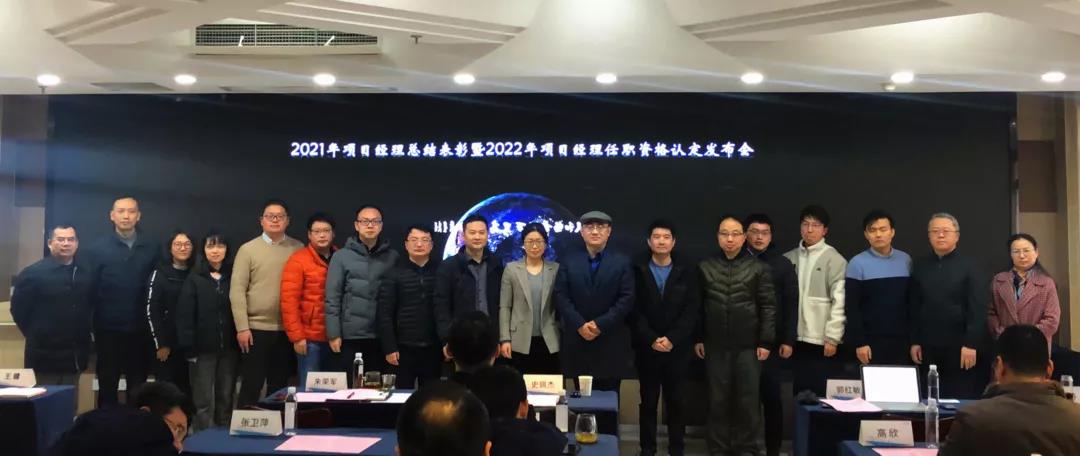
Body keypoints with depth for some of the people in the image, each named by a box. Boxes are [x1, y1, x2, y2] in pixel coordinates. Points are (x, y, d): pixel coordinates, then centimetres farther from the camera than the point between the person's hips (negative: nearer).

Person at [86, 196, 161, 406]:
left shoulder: (152, 248, 3)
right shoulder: (98, 248, 1)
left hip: (141, 330, 1)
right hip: (108, 329, -1)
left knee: (138, 387, 9)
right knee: (108, 385, 10)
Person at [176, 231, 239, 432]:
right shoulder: (194, 279, 0)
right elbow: (184, 316, -4)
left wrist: (240, 344, -4)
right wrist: (189, 348, -12)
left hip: (229, 348, 2)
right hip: (203, 349, -2)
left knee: (226, 399, 9)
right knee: (204, 401, 0)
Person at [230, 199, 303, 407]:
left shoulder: (298, 249, 5)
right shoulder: (248, 250, 0)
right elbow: (237, 291, -4)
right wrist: (242, 327, -10)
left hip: (288, 330, 2)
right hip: (256, 328, -2)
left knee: (279, 386, 12)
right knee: (251, 385, 5)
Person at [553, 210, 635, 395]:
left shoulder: (622, 262, 4)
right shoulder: (568, 260, 7)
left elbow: (627, 299, -5)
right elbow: (561, 296, 0)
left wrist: (600, 324, -14)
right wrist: (580, 325, -13)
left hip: (611, 343, -1)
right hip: (577, 340, 1)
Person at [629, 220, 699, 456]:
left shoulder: (687, 271, 3)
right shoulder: (637, 270, 0)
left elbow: (692, 310, -3)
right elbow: (634, 311, -4)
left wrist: (672, 339, -13)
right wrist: (651, 339, -13)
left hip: (678, 348, 0)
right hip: (646, 348, 0)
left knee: (675, 401, 7)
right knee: (648, 401, 7)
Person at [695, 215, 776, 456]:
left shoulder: (759, 268, 1)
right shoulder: (705, 267, 5)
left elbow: (768, 307, 0)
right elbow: (697, 306, 7)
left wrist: (766, 341, -5)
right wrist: (697, 338, 4)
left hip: (749, 345, -1)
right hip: (715, 345, 1)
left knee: (748, 400, 5)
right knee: (718, 399, 7)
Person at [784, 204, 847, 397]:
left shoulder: (834, 259, -3)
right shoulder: (789, 258, 7)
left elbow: (839, 301, -7)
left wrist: (832, 337, -11)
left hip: (822, 340, -3)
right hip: (795, 338, 3)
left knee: (823, 394, 2)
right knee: (799, 393, 10)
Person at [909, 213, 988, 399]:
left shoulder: (969, 267, -2)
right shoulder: (920, 266, 9)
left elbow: (978, 309, -8)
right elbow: (914, 308, 9)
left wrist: (971, 344, -14)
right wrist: (914, 341, 5)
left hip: (959, 346, -3)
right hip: (928, 347, 3)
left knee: (961, 399, 3)